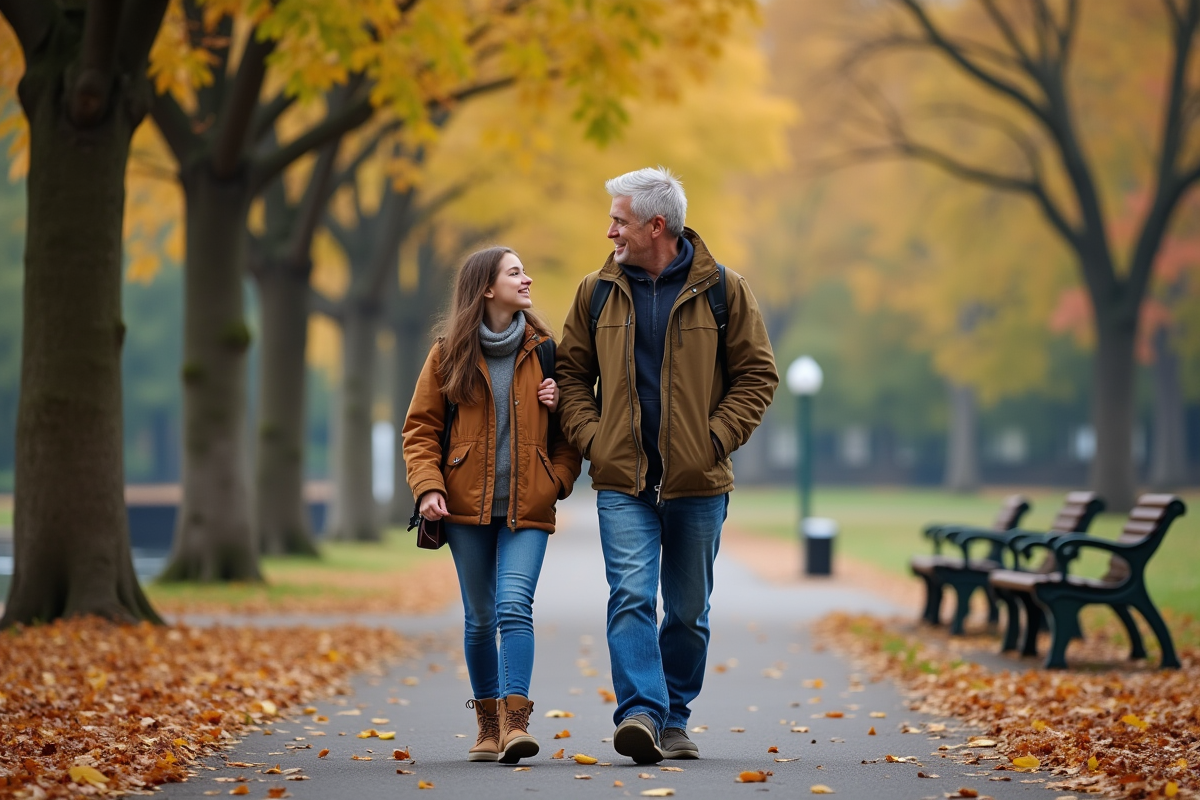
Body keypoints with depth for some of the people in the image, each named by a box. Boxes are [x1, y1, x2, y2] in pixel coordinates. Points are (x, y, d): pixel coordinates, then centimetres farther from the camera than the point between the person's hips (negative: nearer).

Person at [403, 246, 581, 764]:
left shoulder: (544, 351, 6)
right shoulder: (449, 354, 3)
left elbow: (568, 426, 14)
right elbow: (420, 429, 4)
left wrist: (558, 479, -3)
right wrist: (427, 486, -9)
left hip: (527, 509, -1)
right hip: (467, 508, 1)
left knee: (514, 606, -17)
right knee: (480, 618, 7)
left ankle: (515, 721, -21)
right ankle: (489, 724, 20)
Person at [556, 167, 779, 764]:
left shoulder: (721, 289, 0)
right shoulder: (597, 292, 6)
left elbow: (757, 373, 3)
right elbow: (572, 372, 13)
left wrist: (716, 437, -8)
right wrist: (591, 437, -2)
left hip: (697, 481, 0)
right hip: (621, 479, 0)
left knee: (689, 610, 9)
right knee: (631, 596, -16)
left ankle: (675, 720, 22)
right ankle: (640, 714, -22)